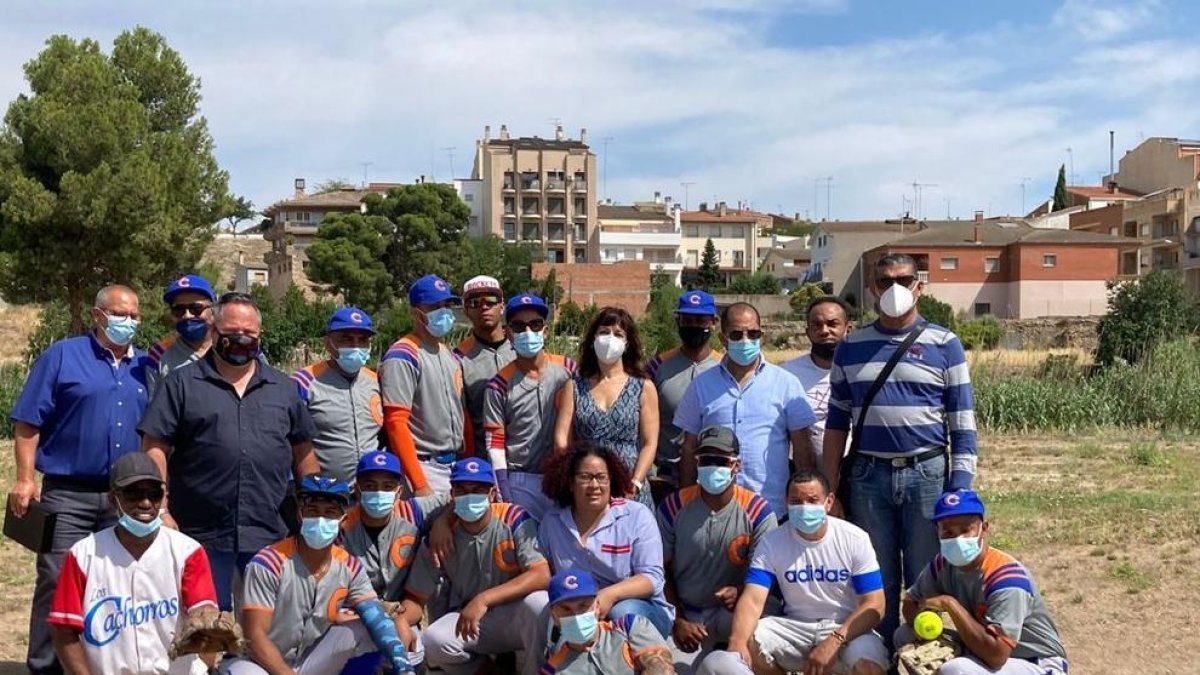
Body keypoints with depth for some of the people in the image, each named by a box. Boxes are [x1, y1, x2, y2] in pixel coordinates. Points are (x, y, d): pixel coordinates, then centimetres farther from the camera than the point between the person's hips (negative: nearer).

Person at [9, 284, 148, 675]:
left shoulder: (145, 367, 11)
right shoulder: (62, 356, 0)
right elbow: (28, 423, -4)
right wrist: (24, 480, -11)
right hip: (67, 493, -4)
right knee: (57, 581, -1)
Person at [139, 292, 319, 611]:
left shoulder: (283, 388, 14)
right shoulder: (182, 384, 5)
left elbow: (303, 454, 15)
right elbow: (155, 449, -1)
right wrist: (162, 511, -9)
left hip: (270, 535, 2)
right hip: (203, 534, -2)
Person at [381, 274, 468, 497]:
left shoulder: (451, 356, 16)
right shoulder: (402, 357, -10)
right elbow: (396, 423, -17)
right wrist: (419, 484, -21)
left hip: (457, 465, 8)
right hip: (425, 468, -7)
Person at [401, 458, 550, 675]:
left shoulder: (514, 520, -14)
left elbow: (541, 576, -25)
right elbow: (416, 598, -3)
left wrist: (483, 599, -32)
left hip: (515, 617, -2)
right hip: (467, 620, 3)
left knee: (537, 603, -34)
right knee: (432, 642, -26)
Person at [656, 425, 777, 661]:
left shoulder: (758, 512, -9)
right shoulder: (673, 507, -4)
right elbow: (662, 571, 1)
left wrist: (740, 593, -29)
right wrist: (677, 620, -10)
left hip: (733, 612, -2)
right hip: (685, 614, 2)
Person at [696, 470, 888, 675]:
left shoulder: (855, 539, -9)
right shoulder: (771, 543, -7)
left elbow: (873, 605, -12)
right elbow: (753, 599, -18)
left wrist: (835, 641, -29)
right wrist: (737, 642, -39)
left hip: (847, 627, -2)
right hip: (795, 626, 2)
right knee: (746, 646, -24)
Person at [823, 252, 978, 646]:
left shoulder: (944, 345, 1)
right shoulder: (851, 347, 8)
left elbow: (962, 424, 0)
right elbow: (837, 423, 10)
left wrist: (961, 487, -8)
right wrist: (830, 490, 6)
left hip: (927, 474, -2)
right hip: (868, 476, 2)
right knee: (877, 581, 10)